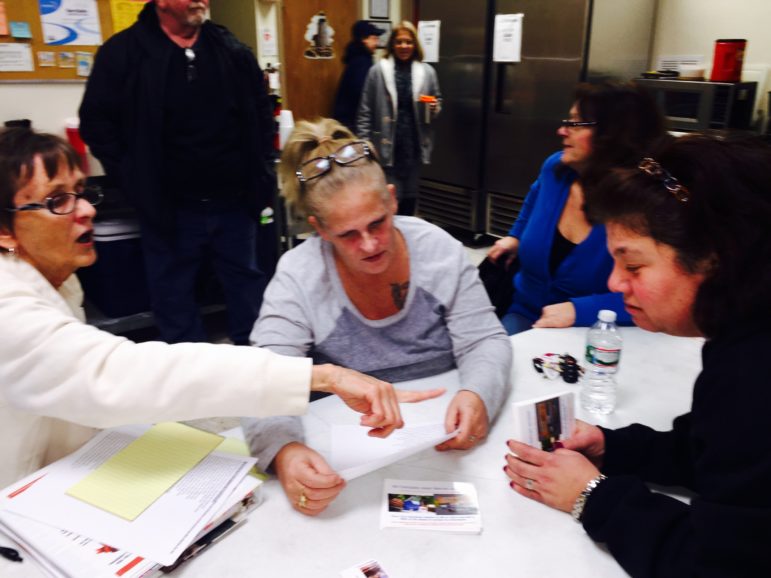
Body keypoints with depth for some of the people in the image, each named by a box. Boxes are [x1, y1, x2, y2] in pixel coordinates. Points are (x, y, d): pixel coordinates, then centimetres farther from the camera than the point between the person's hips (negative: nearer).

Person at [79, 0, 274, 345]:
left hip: (234, 203, 3)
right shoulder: (123, 52, -3)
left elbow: (262, 113, 14)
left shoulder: (233, 51, 6)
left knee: (246, 281, 14)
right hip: (169, 208, -2)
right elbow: (96, 122, -1)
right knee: (174, 294, 9)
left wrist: (260, 174, 5)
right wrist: (137, 181, -6)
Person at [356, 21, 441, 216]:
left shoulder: (427, 72, 4)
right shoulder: (378, 70, -2)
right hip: (387, 146, -3)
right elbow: (365, 111, -2)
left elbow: (437, 100, 17)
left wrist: (435, 108, -8)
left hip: (414, 145, 3)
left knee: (410, 196, 14)